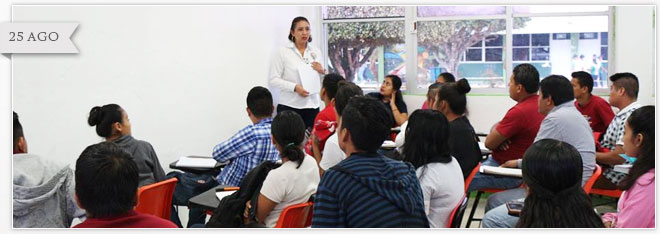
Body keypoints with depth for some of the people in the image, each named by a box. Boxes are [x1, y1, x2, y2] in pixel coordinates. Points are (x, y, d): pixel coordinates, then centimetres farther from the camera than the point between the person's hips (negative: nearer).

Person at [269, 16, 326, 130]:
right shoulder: (283, 52, 0)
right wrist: (295, 87, -17)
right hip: (289, 107, -3)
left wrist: (322, 72, -3)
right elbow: (273, 80, -5)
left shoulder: (316, 52, 11)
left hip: (312, 106, 3)